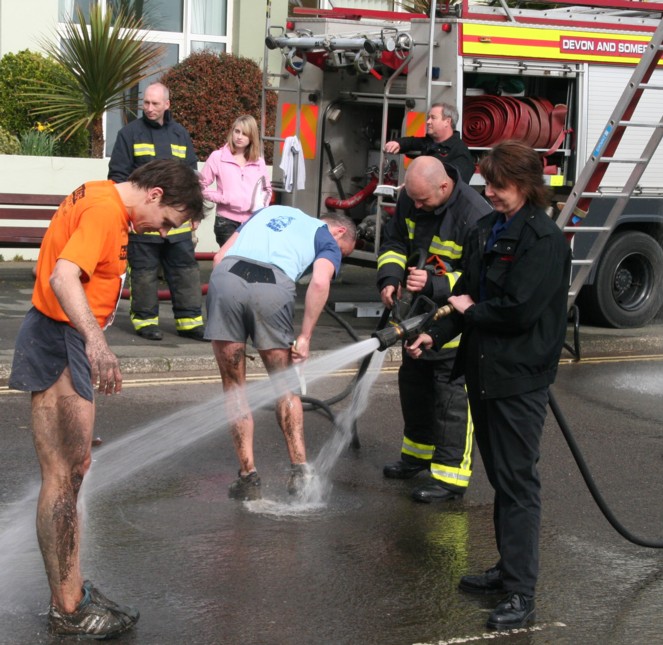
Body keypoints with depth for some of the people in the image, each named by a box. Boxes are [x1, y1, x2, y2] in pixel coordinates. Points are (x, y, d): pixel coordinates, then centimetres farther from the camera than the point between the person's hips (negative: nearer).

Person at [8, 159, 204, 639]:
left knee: (73, 471, 15)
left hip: (70, 342, 11)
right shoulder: (104, 209, -19)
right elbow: (63, 277, -32)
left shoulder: (103, 199, 12)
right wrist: (95, 340, -46)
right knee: (63, 477, -5)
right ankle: (67, 610, 1)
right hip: (59, 344, -11)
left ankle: (72, 593, 24)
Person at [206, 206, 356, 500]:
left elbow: (220, 257, 26)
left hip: (225, 276, 2)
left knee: (233, 386, 12)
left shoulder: (269, 210, 37)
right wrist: (304, 337, 3)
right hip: (273, 285, -2)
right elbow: (320, 282, -1)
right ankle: (299, 470, 16)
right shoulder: (328, 240, 23)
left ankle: (248, 475, 11)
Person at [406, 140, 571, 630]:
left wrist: (470, 311, -7)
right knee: (499, 477, 18)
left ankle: (521, 595, 1)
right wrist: (436, 335, -2)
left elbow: (518, 312, -22)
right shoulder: (487, 230, 10)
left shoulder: (545, 240, -15)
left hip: (519, 378, -8)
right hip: (484, 370, 9)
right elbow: (465, 294, 12)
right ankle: (508, 568, 31)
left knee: (518, 483, -4)